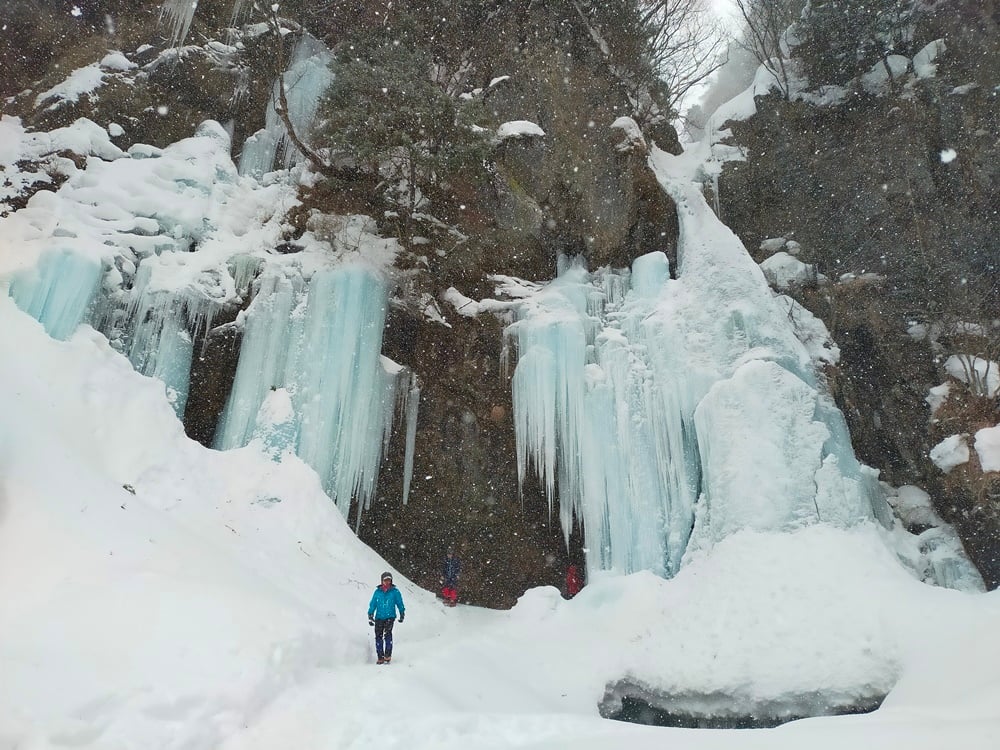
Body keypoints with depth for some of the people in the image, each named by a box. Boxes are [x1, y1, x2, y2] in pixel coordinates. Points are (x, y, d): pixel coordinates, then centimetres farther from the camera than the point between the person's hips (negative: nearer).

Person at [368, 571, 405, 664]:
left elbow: (400, 603, 10)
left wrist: (402, 615, 13)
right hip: (379, 617, 3)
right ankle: (380, 657, 12)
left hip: (390, 616, -3)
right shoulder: (377, 592, 5)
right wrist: (370, 616, 5)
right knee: (378, 636, 1)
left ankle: (388, 655, -12)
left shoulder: (395, 591, 1)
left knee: (387, 634, -18)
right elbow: (372, 604, 10)